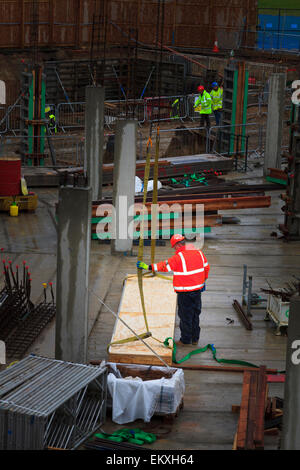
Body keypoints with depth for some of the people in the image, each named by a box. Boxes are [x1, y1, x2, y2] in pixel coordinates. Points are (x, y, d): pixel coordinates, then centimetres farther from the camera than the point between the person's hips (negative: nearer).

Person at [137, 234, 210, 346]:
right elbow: (206, 267, 14)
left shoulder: (179, 256, -17)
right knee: (195, 314, 18)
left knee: (185, 316, 5)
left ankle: (185, 340, 14)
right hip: (197, 289, 7)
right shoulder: (199, 253, 4)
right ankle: (195, 338, 27)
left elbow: (165, 266, -17)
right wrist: (202, 282, 25)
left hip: (185, 292, -7)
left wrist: (148, 267, -12)